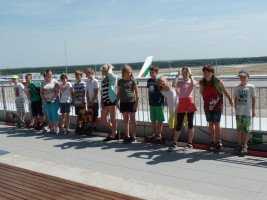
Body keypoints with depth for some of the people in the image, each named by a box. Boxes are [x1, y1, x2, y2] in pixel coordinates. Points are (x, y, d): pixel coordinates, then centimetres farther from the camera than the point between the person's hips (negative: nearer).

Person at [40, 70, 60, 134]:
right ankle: (52, 128, 16)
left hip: (53, 101, -4)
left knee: (54, 114, -5)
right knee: (49, 115, 7)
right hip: (46, 101, 4)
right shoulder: (43, 82, 10)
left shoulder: (55, 82, 0)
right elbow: (41, 92, 7)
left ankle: (56, 129, 0)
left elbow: (57, 91, -8)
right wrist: (43, 100, -4)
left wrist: (54, 99, -15)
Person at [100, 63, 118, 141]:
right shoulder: (103, 80, 17)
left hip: (111, 100, -8)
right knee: (103, 119, 10)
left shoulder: (113, 77, -4)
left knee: (113, 119, 1)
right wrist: (101, 101, 10)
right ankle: (114, 131, 27)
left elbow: (109, 73, -27)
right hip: (105, 101, 8)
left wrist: (110, 67, -6)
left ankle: (113, 135, 10)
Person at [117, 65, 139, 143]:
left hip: (131, 101, -4)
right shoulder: (120, 81, 11)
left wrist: (136, 102, -8)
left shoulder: (132, 81, 1)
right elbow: (118, 93, 16)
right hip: (123, 102, 4)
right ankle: (127, 136, 17)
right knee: (125, 120, 8)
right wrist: (117, 102, 9)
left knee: (132, 120, 1)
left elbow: (137, 92, 0)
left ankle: (133, 136, 7)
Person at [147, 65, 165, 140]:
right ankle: (153, 134, 22)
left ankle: (159, 134, 11)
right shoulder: (149, 80, 8)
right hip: (151, 104, 6)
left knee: (160, 120, 3)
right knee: (153, 120, 13)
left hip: (159, 104, -6)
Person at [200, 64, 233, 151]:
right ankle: (213, 141, 21)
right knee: (210, 123, 9)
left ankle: (218, 141, 13)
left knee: (216, 123, -2)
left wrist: (230, 100, 9)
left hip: (217, 106, -3)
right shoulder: (201, 82, -7)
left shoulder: (218, 81, -16)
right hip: (207, 106, 3)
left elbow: (225, 91, -2)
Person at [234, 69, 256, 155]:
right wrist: (236, 109, 10)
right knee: (239, 128, 8)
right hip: (238, 112, 3)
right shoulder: (237, 87, 7)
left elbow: (253, 99, 4)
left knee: (246, 129, -1)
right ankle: (239, 145, 18)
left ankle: (245, 146, 8)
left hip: (247, 111, -3)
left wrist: (253, 110, 5)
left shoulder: (251, 87, -1)